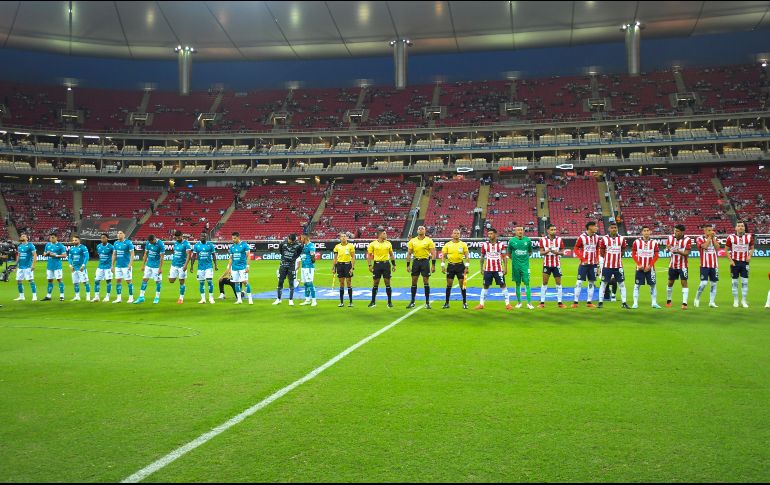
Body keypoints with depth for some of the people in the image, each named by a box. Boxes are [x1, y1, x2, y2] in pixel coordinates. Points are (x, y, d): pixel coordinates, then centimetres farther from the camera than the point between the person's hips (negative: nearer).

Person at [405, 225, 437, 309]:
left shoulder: (429, 240, -2)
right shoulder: (412, 241, 5)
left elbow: (433, 253, -4)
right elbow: (409, 253, 8)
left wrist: (433, 265, -10)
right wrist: (408, 265, 3)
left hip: (425, 262, -3)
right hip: (416, 262, 3)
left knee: (426, 282, -1)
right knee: (414, 282, 5)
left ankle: (427, 302, 6)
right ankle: (412, 302, 14)